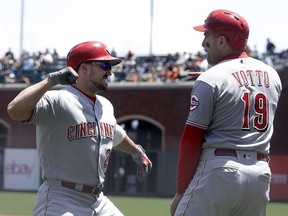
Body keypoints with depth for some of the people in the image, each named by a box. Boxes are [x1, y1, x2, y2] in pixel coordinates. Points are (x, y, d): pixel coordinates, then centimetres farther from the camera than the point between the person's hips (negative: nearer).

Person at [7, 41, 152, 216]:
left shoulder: (106, 106, 14)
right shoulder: (57, 101, -13)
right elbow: (15, 109, -31)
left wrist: (137, 152, 52)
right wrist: (52, 80, -26)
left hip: (99, 201, 9)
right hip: (61, 201, -9)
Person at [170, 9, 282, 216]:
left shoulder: (210, 79, -6)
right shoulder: (272, 75, 12)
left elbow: (192, 140, -7)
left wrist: (181, 191, -2)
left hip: (219, 170, -6)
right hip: (261, 175, 6)